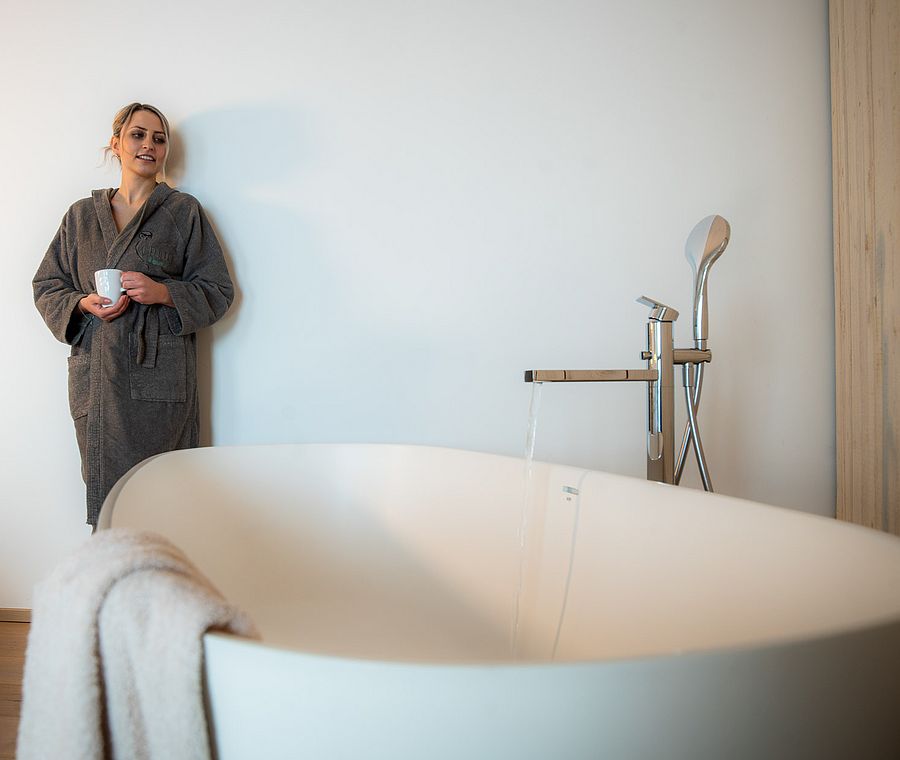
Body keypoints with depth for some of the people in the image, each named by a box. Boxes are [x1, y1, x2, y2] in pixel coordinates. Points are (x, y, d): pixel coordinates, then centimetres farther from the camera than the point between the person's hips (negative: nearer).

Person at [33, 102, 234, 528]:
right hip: (95, 374, 3)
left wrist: (162, 292, -13)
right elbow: (47, 286, 17)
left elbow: (217, 291, 4)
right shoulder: (82, 215, 15)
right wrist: (84, 304, -4)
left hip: (160, 376, -3)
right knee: (103, 487, 2)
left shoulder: (184, 212, 7)